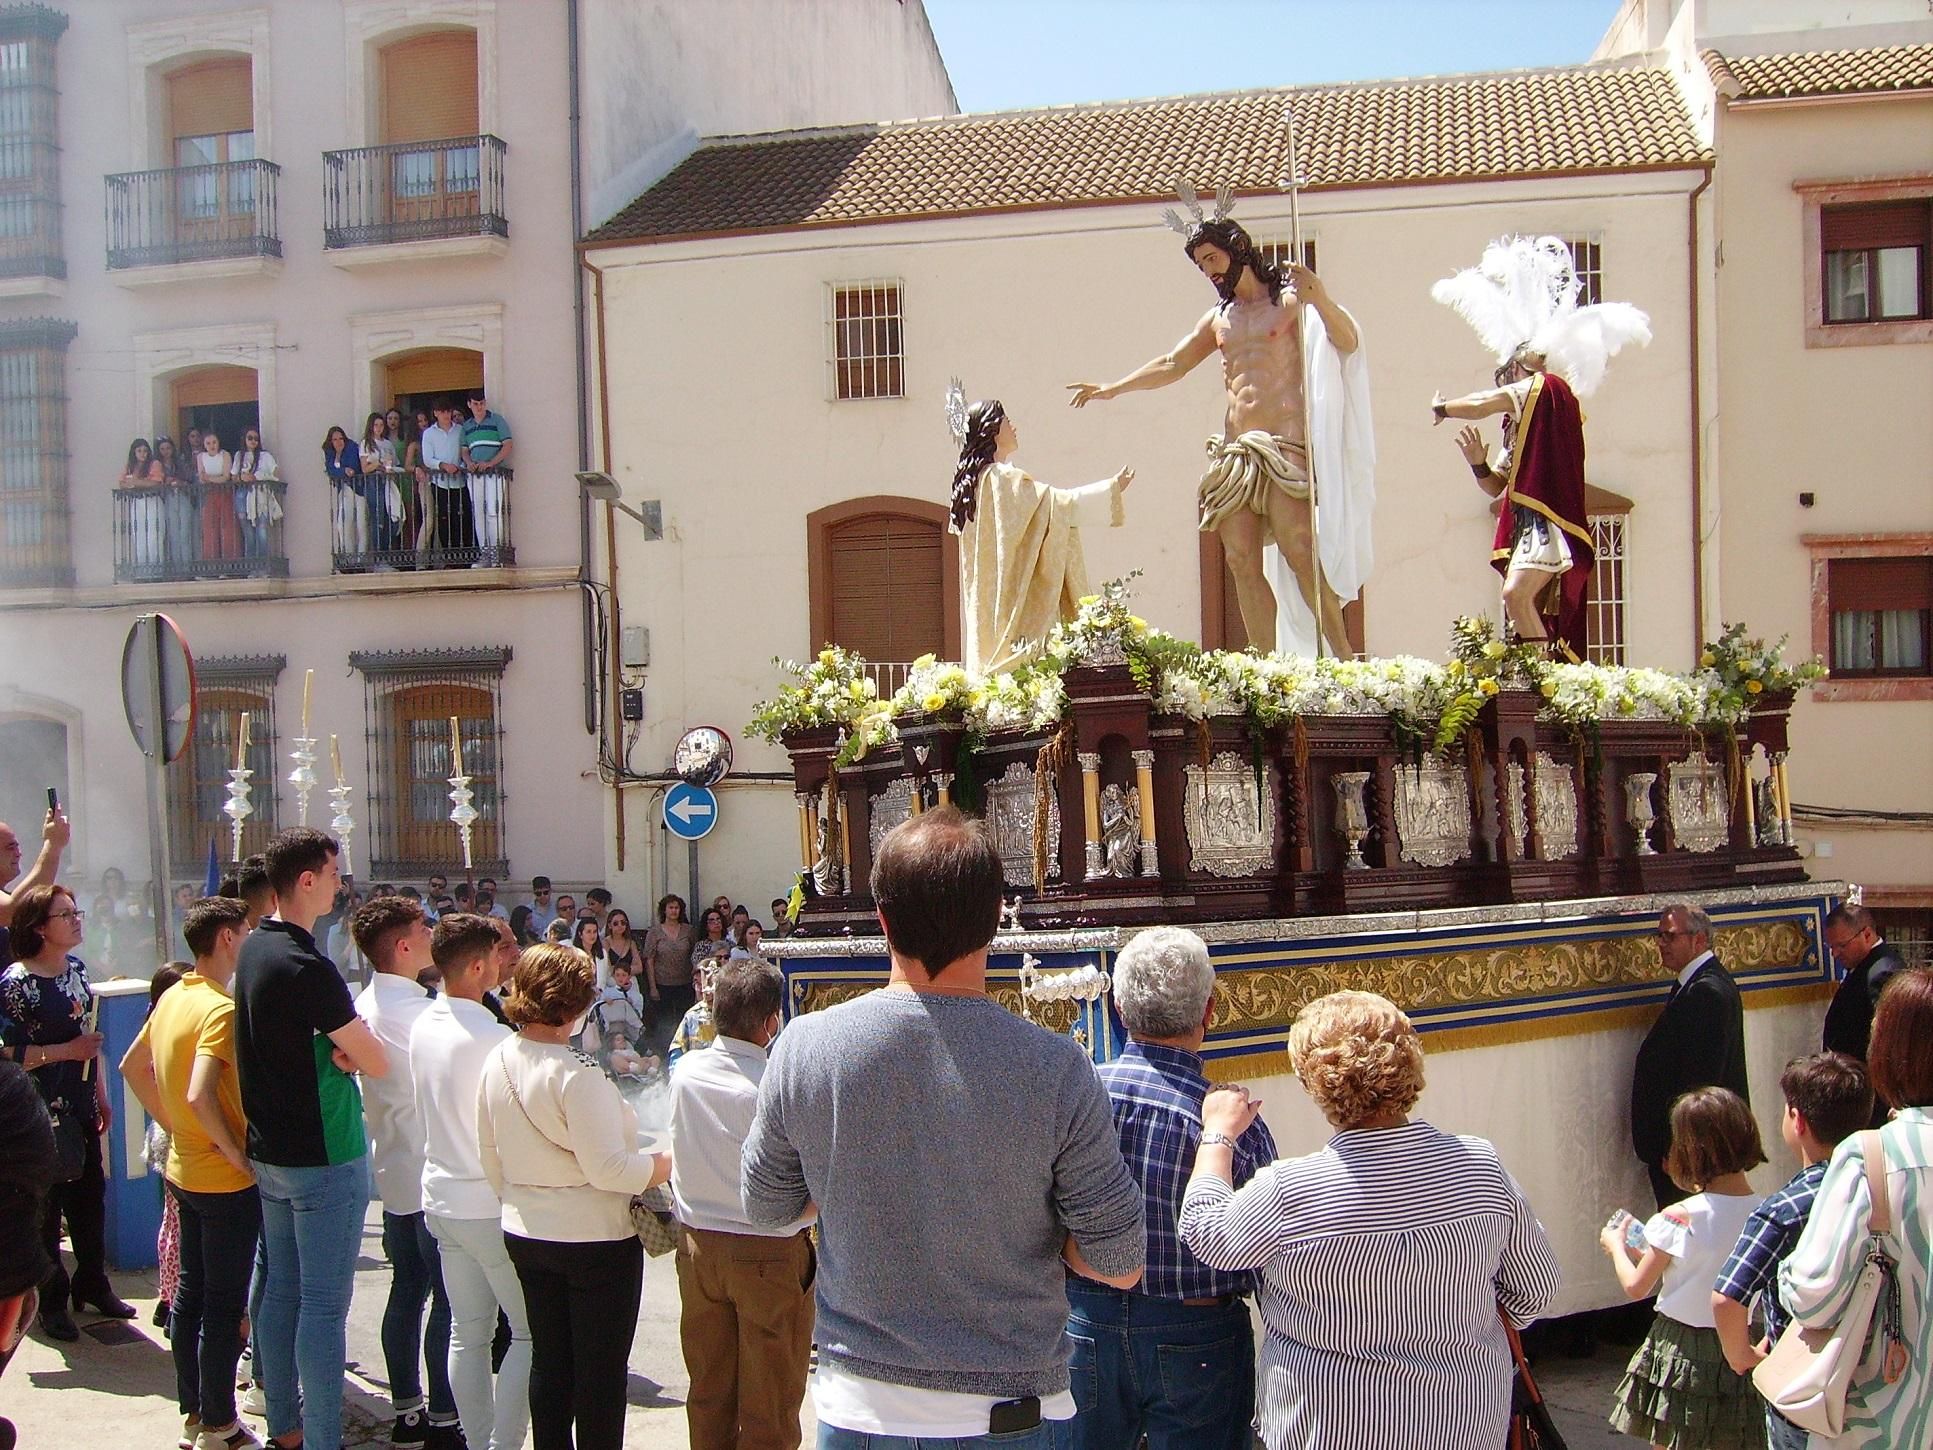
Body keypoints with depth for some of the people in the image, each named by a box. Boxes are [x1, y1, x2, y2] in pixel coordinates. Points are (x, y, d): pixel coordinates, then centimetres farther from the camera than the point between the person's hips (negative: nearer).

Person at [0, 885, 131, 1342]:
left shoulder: (77, 969, 6)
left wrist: (101, 1098, 17)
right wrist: (66, 1052, -21)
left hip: (81, 1111, 7)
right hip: (41, 1116, -7)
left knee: (90, 1198, 14)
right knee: (45, 1207, 3)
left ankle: (93, 1285, 29)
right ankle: (51, 1300, 16)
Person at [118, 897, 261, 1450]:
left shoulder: (173, 997, 5)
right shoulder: (221, 1008, -22)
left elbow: (132, 1067, 16)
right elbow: (200, 1095, -32)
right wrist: (237, 1154, -20)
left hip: (183, 1171, 9)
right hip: (225, 1182, -9)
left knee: (189, 1292, 17)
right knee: (225, 1306, 2)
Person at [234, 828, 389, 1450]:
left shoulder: (253, 949, 6)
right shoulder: (306, 966, -22)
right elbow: (377, 1064, -19)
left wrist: (331, 1046, -7)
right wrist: (349, 1048, 0)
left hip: (269, 1149, 9)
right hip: (321, 1155, -9)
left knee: (281, 1289, 17)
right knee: (324, 1303, -2)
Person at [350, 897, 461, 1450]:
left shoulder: (365, 1004, 5)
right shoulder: (416, 1011, -22)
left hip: (391, 1170, 9)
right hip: (431, 1173, -9)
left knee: (406, 1289, 16)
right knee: (448, 1299, 1)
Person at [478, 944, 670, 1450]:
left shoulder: (498, 1061, 0)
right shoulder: (576, 1075, -25)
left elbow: (490, 1156, 10)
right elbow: (609, 1169, -25)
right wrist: (669, 1163, -10)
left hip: (525, 1234, 7)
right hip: (594, 1238, -7)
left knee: (548, 1362, 19)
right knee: (602, 1370, 7)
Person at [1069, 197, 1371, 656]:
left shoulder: (1290, 299, 6)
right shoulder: (1218, 318, 23)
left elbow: (1349, 342, -6)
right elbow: (1171, 365, 28)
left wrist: (1321, 299, -22)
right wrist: (1113, 389, 20)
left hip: (1285, 446, -6)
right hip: (1234, 449, 6)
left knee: (1300, 554, -18)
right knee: (1242, 562, -5)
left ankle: (1345, 658, -13)